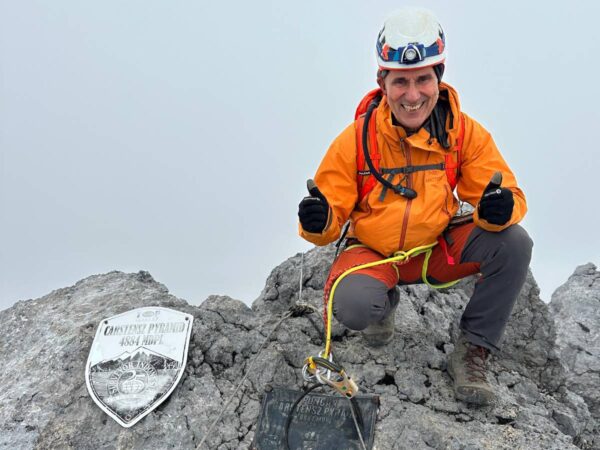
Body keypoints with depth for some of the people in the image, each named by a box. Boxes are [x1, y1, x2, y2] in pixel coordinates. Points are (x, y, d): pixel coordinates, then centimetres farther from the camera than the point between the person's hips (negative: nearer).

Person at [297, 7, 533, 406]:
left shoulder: (465, 133, -9)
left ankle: (473, 352, -4)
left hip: (441, 247, 2)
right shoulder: (355, 140, -14)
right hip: (373, 252, -2)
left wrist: (501, 207, -34)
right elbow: (333, 214, -8)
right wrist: (319, 222, -33)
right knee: (353, 306, -32)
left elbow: (508, 194, -9)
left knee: (514, 243, -23)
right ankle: (385, 302, 10)